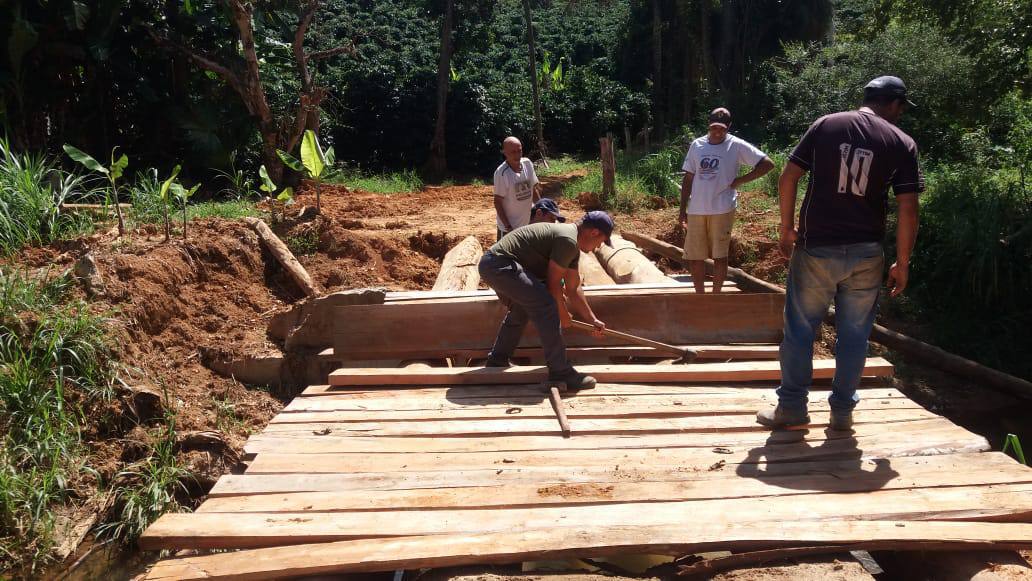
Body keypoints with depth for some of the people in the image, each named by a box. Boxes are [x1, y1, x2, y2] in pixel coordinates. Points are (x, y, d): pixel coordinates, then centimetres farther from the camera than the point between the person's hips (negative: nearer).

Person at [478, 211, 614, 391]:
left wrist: (593, 320, 27)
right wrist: (563, 314, 4)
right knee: (545, 305, -15)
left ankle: (497, 360, 36)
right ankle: (560, 372, -9)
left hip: (490, 265, 11)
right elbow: (553, 283, -10)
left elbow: (573, 289, 25)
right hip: (500, 264, -11)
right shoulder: (568, 241, -14)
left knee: (522, 309, 27)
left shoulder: (572, 247, 19)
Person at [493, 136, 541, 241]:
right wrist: (507, 226, -17)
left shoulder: (528, 164, -4)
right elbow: (498, 202, -17)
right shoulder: (501, 173, -21)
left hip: (528, 223, 6)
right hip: (509, 226, -6)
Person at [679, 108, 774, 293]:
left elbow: (767, 164, -7)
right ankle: (700, 295, 22)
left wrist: (740, 181, -9)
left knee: (720, 255, 3)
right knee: (693, 256, 7)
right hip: (696, 210, 4)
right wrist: (683, 209, 8)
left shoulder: (736, 146, -4)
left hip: (722, 209, -4)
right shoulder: (697, 145, 8)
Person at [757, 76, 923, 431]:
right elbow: (908, 210, -4)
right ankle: (843, 410, 21)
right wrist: (902, 263, 5)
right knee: (853, 335, 13)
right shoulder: (902, 143, 2)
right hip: (865, 254, 1)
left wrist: (787, 228, 7)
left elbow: (788, 178, -1)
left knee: (799, 330, 10)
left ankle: (791, 407, 17)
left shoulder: (825, 125, 3)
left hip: (815, 249, 0)